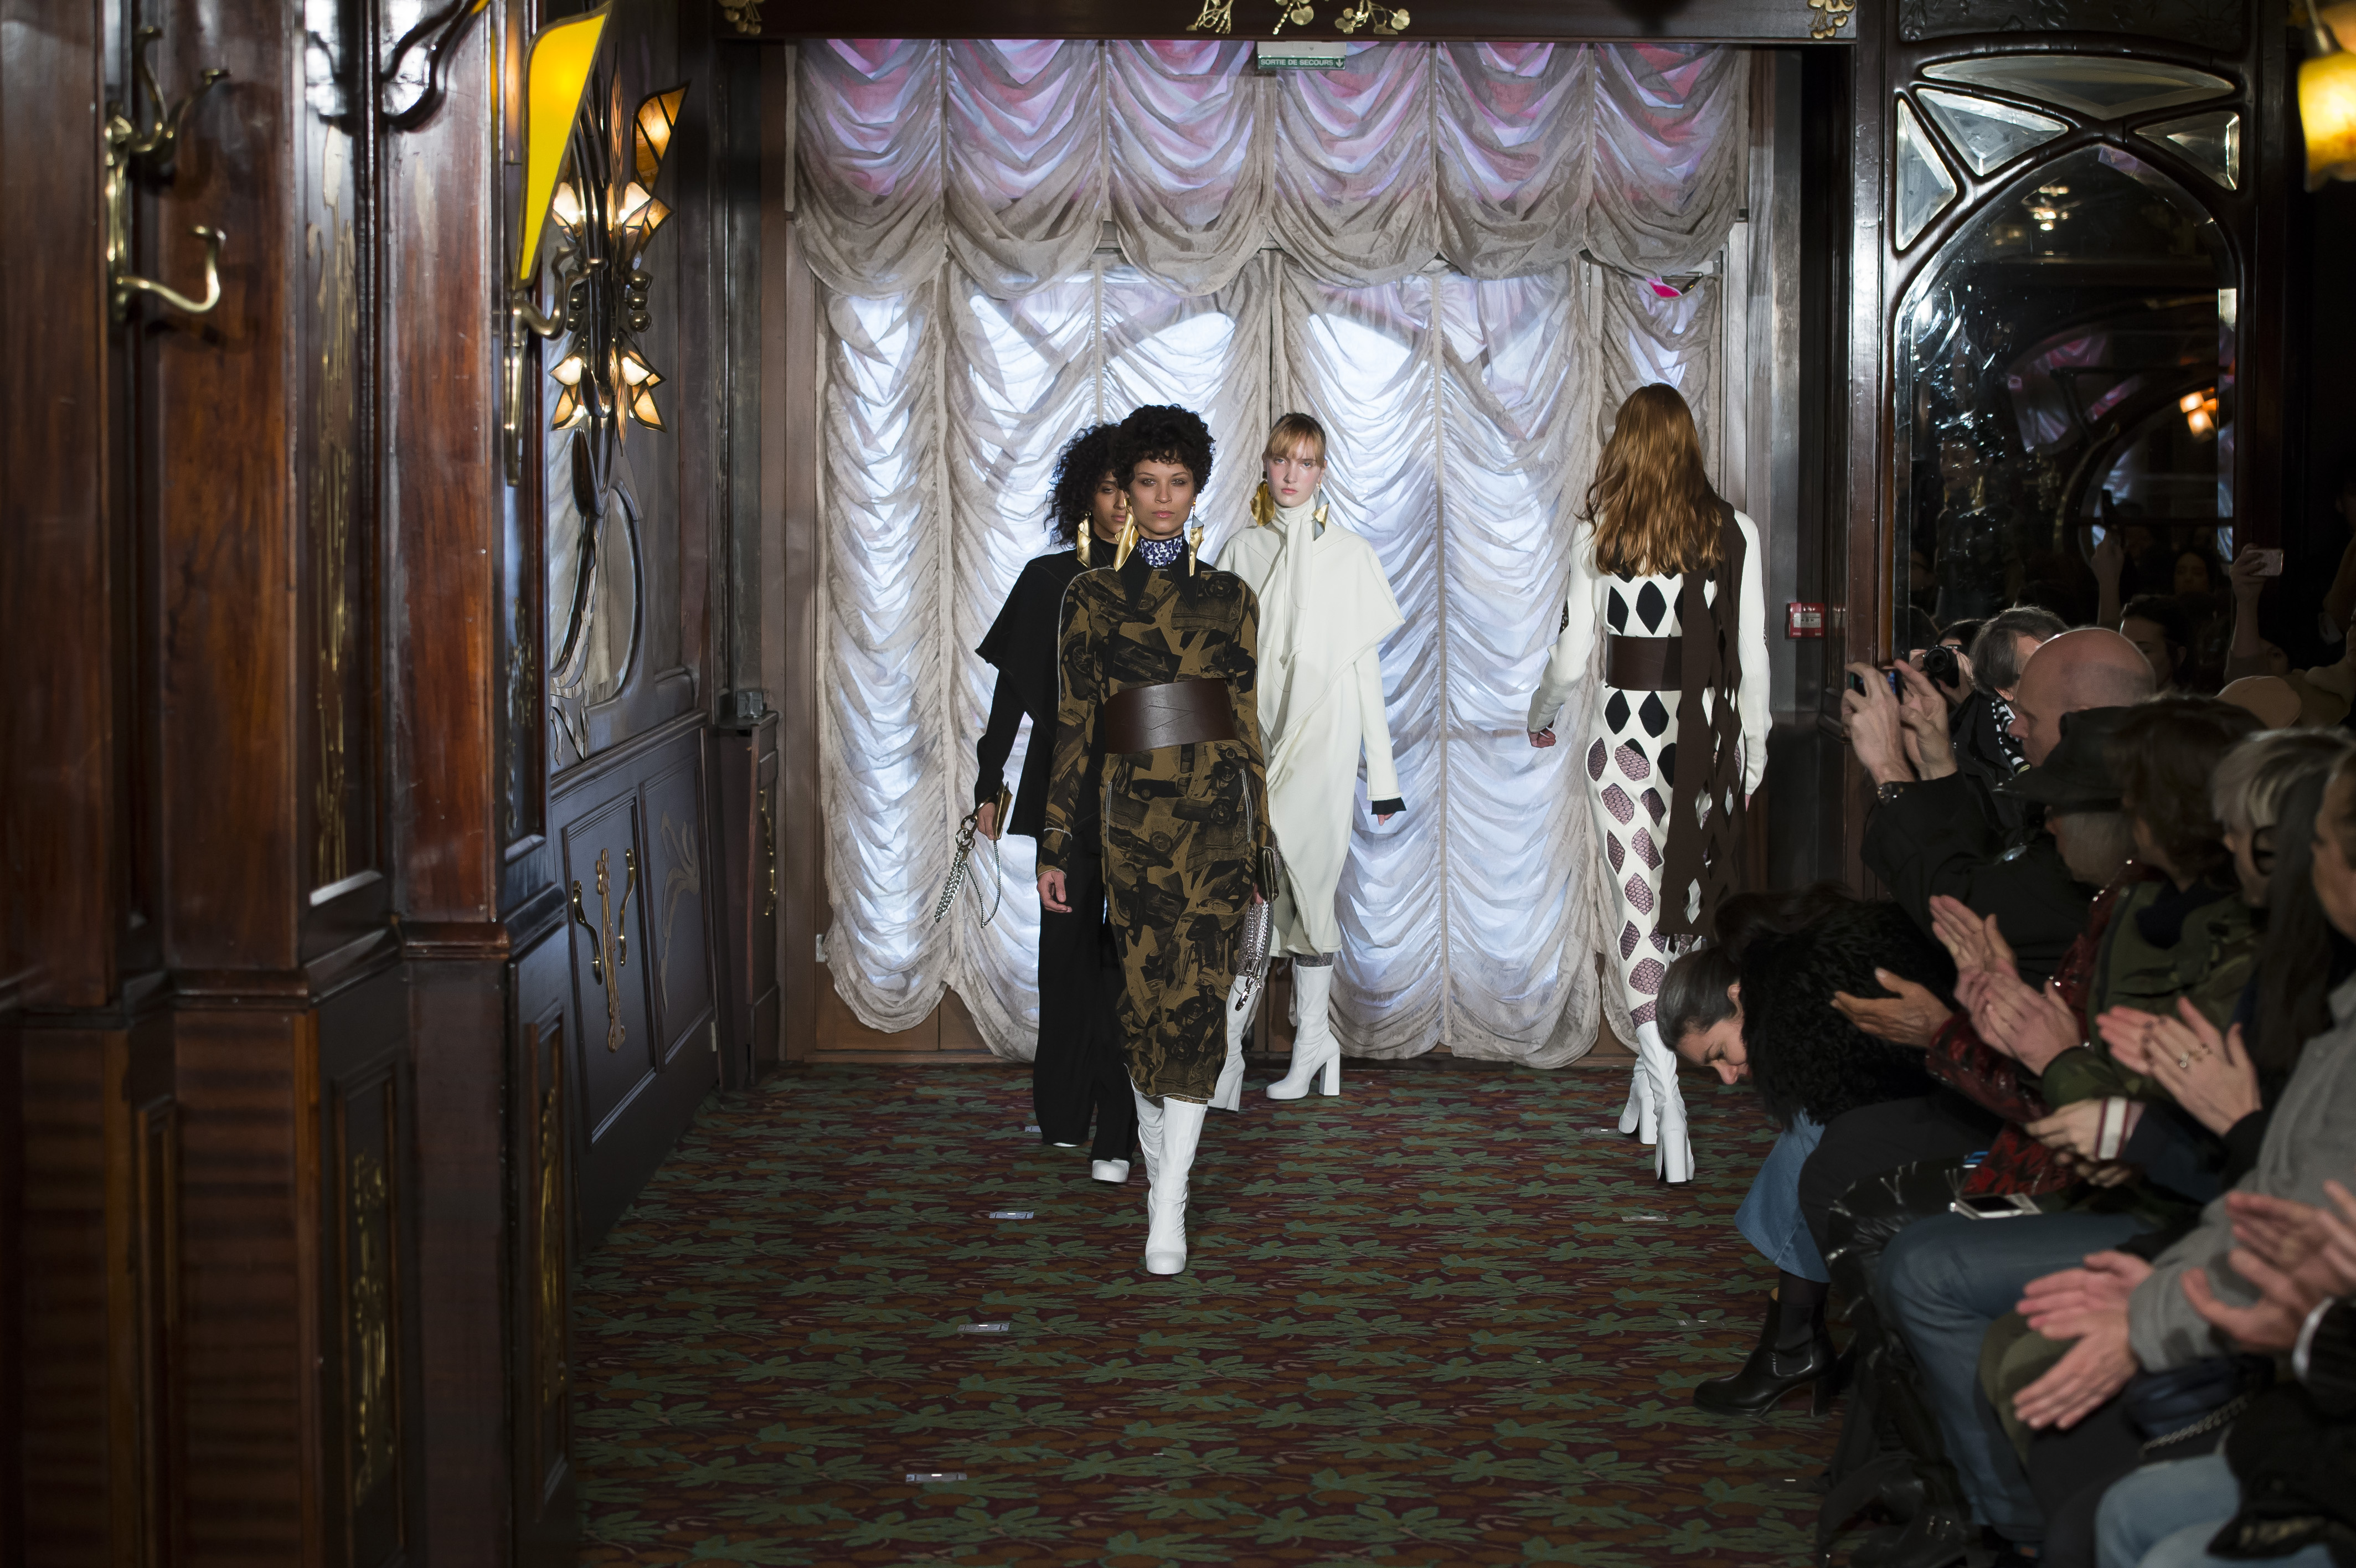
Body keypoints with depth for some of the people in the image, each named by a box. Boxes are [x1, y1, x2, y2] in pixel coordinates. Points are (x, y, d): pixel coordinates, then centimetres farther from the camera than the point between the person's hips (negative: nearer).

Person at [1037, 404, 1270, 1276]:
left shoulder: (1228, 597, 9)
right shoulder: (1092, 597, 8)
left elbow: (1248, 719, 11)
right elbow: (1074, 724, 6)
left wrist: (1257, 835, 9)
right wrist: (1057, 844, 3)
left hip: (1216, 809, 0)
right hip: (1132, 810, 1)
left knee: (1198, 992, -9)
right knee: (1143, 991, 5)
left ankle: (1168, 1206, -9)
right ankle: (1158, 1157, 29)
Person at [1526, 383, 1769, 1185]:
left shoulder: (1599, 533, -4)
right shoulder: (1733, 531, -1)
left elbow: (1572, 659, -3)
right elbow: (1752, 656, 1)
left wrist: (1540, 714, 18)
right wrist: (1752, 751, 13)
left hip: (1626, 728, -2)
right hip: (1706, 729, 2)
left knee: (1638, 908, -2)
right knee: (1682, 903, 15)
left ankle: (1665, 1086, -20)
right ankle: (1651, 1080, 25)